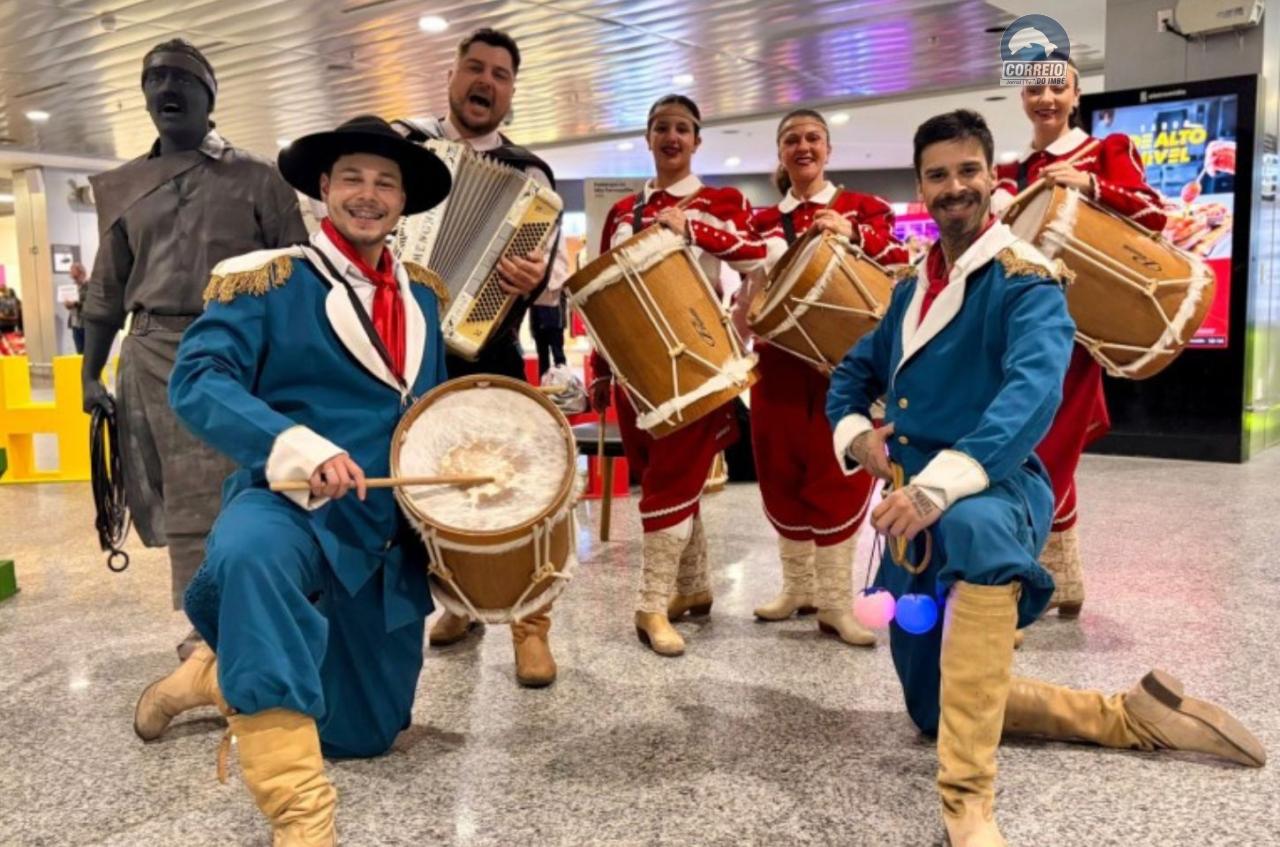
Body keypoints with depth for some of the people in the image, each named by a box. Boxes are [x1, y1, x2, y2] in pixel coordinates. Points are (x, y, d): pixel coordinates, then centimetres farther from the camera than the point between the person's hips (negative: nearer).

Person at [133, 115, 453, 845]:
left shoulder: (423, 293, 12)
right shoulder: (267, 279, -5)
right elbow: (198, 380, -17)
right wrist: (297, 446, -33)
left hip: (392, 527, 6)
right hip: (293, 502, -5)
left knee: (369, 730, 10)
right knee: (252, 554, -44)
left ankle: (222, 676, 35)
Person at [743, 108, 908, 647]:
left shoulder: (864, 208, 6)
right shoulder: (763, 222, 15)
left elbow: (901, 268, -9)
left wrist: (852, 233, -22)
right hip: (779, 363, 3)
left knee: (839, 474, -2)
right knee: (782, 475, 6)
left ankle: (836, 599, 6)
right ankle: (798, 587, 22)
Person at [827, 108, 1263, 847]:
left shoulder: (1027, 280, -8)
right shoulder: (912, 287, 13)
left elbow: (1033, 391, -26)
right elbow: (855, 372, 23)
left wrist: (940, 486, -39)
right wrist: (854, 431, 0)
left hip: (993, 490, -7)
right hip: (910, 506, 7)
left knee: (973, 529, -46)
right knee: (935, 709, 13)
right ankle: (1131, 715, 26)